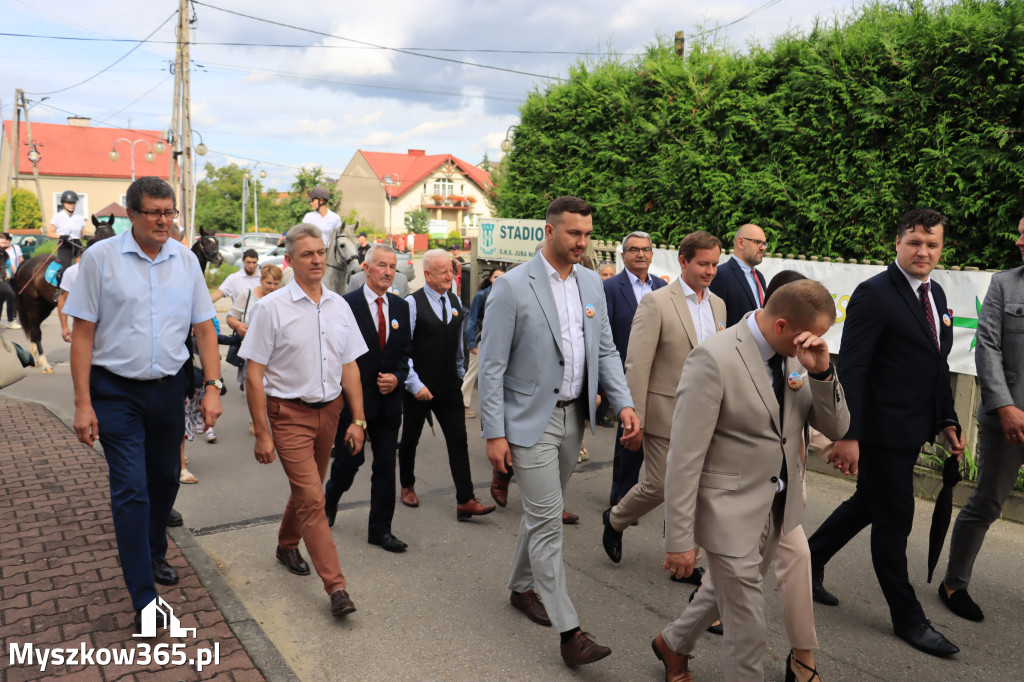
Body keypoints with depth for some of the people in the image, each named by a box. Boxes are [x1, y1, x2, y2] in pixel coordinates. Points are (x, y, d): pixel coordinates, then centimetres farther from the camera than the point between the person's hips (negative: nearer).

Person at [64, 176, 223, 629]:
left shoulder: (186, 260, 2)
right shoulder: (101, 257, -7)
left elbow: (204, 328, 6)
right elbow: (83, 333, -6)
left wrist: (212, 386, -3)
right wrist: (82, 403, -10)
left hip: (169, 388, 4)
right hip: (116, 392, -3)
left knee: (164, 479, 17)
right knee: (131, 491, -6)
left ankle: (155, 554, 42)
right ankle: (144, 599, 2)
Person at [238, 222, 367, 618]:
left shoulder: (339, 306, 4)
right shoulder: (272, 308, -10)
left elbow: (350, 366, 8)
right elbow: (254, 375, -9)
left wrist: (357, 420, 4)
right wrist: (262, 434, -12)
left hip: (329, 410, 5)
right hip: (290, 413, -5)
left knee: (308, 488, 20)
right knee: (312, 499, -8)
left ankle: (287, 546, 45)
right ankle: (336, 587, -4)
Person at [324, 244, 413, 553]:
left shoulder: (401, 307, 8)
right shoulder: (346, 304, -7)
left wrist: (397, 377, -6)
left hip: (389, 400, 4)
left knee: (386, 464, 7)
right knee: (350, 460, 2)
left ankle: (380, 529, 20)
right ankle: (329, 498, 36)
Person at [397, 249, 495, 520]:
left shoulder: (455, 302, 6)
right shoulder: (413, 303, -11)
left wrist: (460, 374, 18)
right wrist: (414, 384, -16)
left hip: (449, 386, 4)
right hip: (418, 387, -4)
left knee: (459, 441, -4)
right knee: (410, 439, 14)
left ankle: (465, 501, -2)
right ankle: (407, 487, 36)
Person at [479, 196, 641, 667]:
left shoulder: (592, 283, 6)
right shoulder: (512, 286, -13)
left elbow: (605, 351, 10)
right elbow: (492, 366, -12)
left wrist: (624, 404, -3)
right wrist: (494, 433, -14)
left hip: (574, 416, 6)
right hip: (531, 420, -6)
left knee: (542, 513, 19)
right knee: (547, 520, -3)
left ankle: (521, 587, 40)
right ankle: (569, 631, 4)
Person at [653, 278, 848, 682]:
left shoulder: (796, 357, -1)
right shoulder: (714, 360, -24)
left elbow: (836, 428, 1)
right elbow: (684, 458, -22)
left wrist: (822, 372, -17)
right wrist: (679, 539, -19)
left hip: (779, 508, 8)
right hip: (730, 512, -8)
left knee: (728, 590, 27)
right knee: (749, 629, 4)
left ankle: (673, 644, 53)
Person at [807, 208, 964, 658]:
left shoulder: (935, 294, 11)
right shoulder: (874, 294, -15)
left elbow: (937, 364, 17)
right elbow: (851, 368, -19)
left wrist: (948, 421, 13)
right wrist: (848, 435, -23)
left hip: (912, 432, 8)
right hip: (882, 430, -8)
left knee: (868, 504, 20)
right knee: (894, 520, 5)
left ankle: (808, 563, 38)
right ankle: (908, 618, 21)